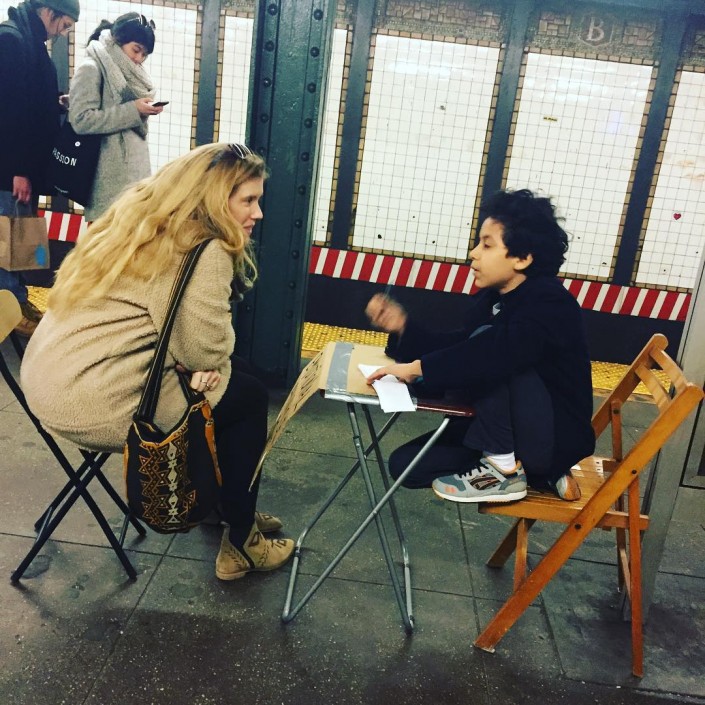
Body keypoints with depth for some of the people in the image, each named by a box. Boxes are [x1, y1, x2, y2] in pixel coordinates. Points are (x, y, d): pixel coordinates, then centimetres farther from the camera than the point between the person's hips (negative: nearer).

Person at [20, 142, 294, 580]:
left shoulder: (143, 220, 12)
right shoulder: (203, 252, -17)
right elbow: (208, 352, -17)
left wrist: (188, 357, 0)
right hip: (92, 401, -9)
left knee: (230, 377, 18)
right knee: (249, 395, 5)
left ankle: (218, 500, 33)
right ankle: (241, 543, 17)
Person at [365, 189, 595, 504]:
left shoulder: (549, 304, -21)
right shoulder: (491, 298, 5)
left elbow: (500, 351, -39)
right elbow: (456, 347, 7)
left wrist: (418, 368, -37)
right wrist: (403, 326, -7)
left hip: (556, 438, -9)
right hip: (507, 433, 9)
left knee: (489, 343, -26)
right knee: (405, 463, 1)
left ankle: (504, 470, -15)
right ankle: (541, 474, 2)